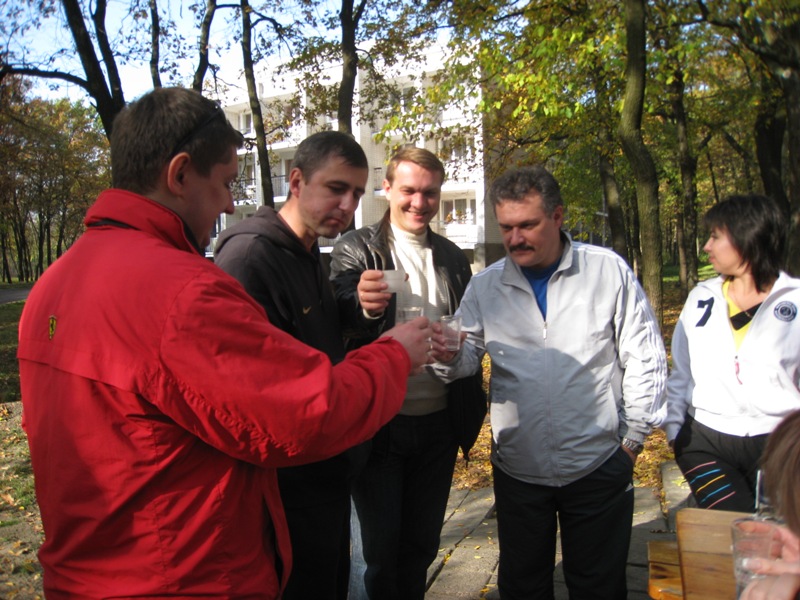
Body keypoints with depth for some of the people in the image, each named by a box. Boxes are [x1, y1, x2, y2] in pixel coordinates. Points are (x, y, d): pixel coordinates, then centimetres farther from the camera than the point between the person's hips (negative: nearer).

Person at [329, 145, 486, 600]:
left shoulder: (452, 256, 7)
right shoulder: (356, 249, -6)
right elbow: (341, 323, -23)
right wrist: (363, 306, -44)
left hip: (439, 423, 4)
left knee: (422, 544, 19)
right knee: (379, 549, 10)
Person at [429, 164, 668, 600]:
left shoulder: (609, 271, -5)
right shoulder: (485, 285, 0)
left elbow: (645, 360, -1)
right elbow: (467, 355, -1)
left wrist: (632, 439, -1)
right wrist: (448, 356, -25)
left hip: (598, 467, -1)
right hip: (517, 470, 2)